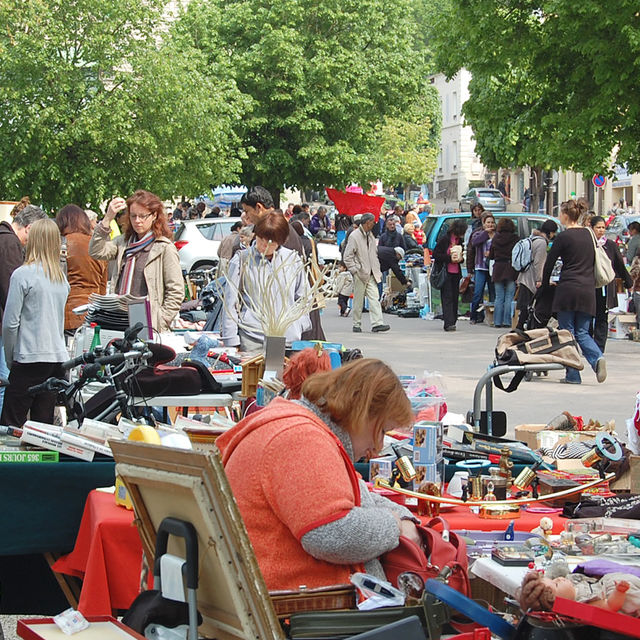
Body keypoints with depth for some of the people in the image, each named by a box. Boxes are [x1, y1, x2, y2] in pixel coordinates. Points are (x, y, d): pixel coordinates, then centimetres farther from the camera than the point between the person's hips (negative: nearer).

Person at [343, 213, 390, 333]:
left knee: (374, 299, -6)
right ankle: (357, 325, 11)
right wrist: (355, 270, -14)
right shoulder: (354, 236, -8)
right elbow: (347, 257, -10)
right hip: (360, 274, -6)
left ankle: (377, 323, -13)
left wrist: (377, 271, 15)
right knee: (358, 301, 1)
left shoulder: (370, 236, 16)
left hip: (371, 274, 6)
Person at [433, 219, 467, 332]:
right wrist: (449, 258, -18)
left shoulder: (459, 240, 10)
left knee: (455, 297, 7)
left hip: (456, 273, 7)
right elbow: (436, 254, -10)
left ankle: (452, 321, 14)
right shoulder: (444, 239, -9)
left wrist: (461, 259, -1)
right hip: (445, 272, -7)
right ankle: (449, 323, -17)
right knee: (447, 297, -11)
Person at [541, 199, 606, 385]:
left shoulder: (563, 237, -6)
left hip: (568, 289, -5)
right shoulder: (589, 234, 11)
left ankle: (573, 374, 0)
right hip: (588, 290, 5)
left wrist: (545, 283, 15)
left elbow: (549, 262, -1)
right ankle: (597, 358, -16)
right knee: (582, 333, 11)